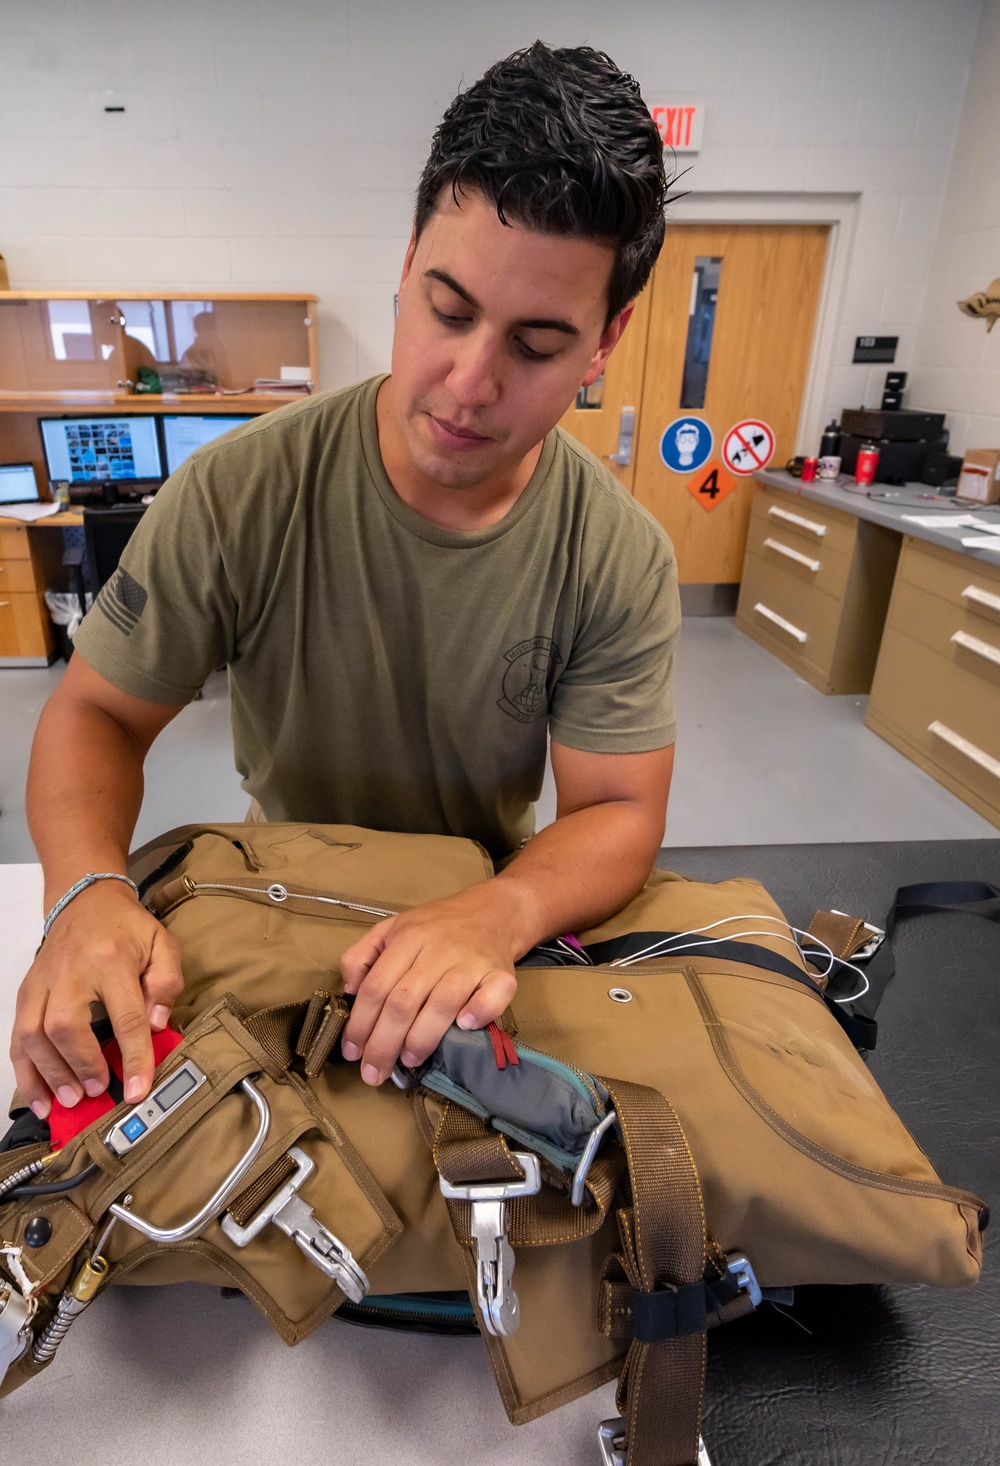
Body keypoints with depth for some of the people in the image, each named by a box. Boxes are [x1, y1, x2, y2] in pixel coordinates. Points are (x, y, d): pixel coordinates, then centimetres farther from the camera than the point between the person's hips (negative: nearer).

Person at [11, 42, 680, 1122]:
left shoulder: (623, 563, -17)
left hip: (496, 898, 1)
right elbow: (98, 711, -10)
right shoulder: (237, 495, -19)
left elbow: (617, 810, -16)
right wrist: (88, 891, -29)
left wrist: (499, 914, -37)